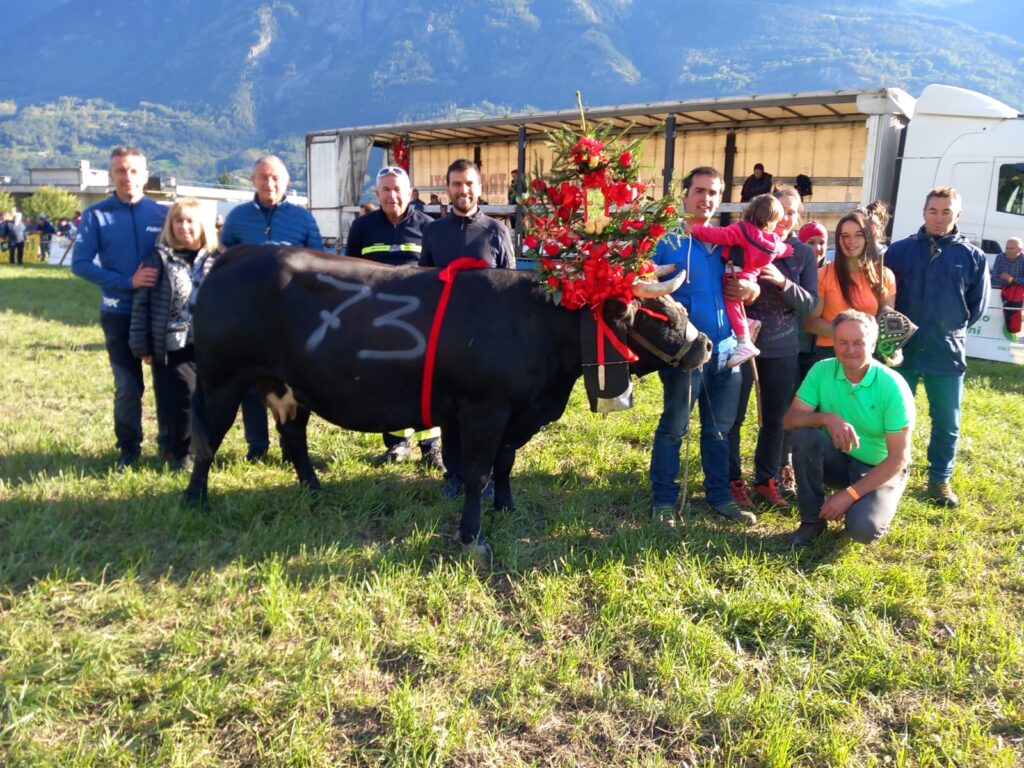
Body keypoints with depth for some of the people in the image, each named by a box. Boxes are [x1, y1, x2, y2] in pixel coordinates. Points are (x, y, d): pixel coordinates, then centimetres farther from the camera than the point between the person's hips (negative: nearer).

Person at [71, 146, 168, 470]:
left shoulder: (163, 213, 4)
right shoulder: (96, 215, 0)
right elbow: (80, 263, -7)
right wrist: (127, 281, -18)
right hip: (119, 313, -1)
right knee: (128, 387, 4)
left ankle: (170, 444, 23)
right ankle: (129, 447, 23)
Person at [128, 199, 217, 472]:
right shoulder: (158, 259, -1)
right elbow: (141, 303, -1)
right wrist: (142, 346, -4)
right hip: (172, 347, -2)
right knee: (182, 402, -6)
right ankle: (181, 454, 16)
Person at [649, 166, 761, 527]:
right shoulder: (667, 239, -2)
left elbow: (750, 283, 22)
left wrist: (750, 289, -2)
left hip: (726, 349, 6)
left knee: (719, 429, 14)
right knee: (673, 427, 3)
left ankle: (719, 495, 27)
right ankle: (664, 498, 16)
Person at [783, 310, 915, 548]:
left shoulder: (893, 386, -20)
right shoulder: (821, 370, -11)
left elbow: (899, 457, -20)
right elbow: (790, 420, -16)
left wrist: (849, 494, -25)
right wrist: (827, 418, -37)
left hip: (880, 469, -3)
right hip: (838, 459, 3)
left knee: (862, 528, -30)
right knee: (804, 435, -28)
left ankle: (871, 508, 9)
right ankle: (813, 519, -11)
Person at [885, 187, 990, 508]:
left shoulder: (973, 257, 1)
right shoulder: (899, 250, -1)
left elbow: (977, 306, 10)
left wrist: (953, 329, 6)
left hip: (948, 354, 1)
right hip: (901, 350, 0)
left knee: (947, 423, 9)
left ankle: (939, 480, 26)